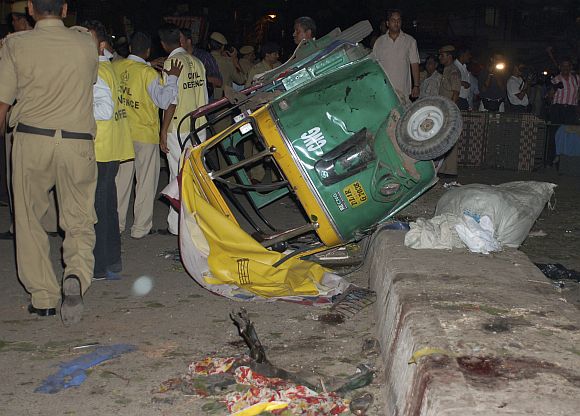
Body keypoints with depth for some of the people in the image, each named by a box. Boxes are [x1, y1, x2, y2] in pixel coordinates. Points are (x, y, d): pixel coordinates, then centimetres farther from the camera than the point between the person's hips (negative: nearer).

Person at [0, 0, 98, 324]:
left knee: (29, 219, 12)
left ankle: (43, 298, 14)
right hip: (78, 142, 1)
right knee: (80, 221, 10)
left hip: (31, 139, -1)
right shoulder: (86, 43, 3)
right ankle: (77, 275, -17)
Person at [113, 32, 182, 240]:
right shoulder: (148, 72, -15)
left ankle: (116, 223, 21)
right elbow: (163, 100, -15)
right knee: (146, 181, 6)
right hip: (145, 133, -5)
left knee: (121, 178, 14)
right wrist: (172, 78, -8)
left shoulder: (116, 66, 0)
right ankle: (141, 227, 9)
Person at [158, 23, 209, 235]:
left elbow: (171, 100, -16)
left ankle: (177, 225, 5)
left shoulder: (172, 62, -10)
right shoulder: (197, 62, 9)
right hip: (198, 126, 6)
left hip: (178, 129, -6)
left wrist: (163, 131, -11)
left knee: (179, 176, -1)